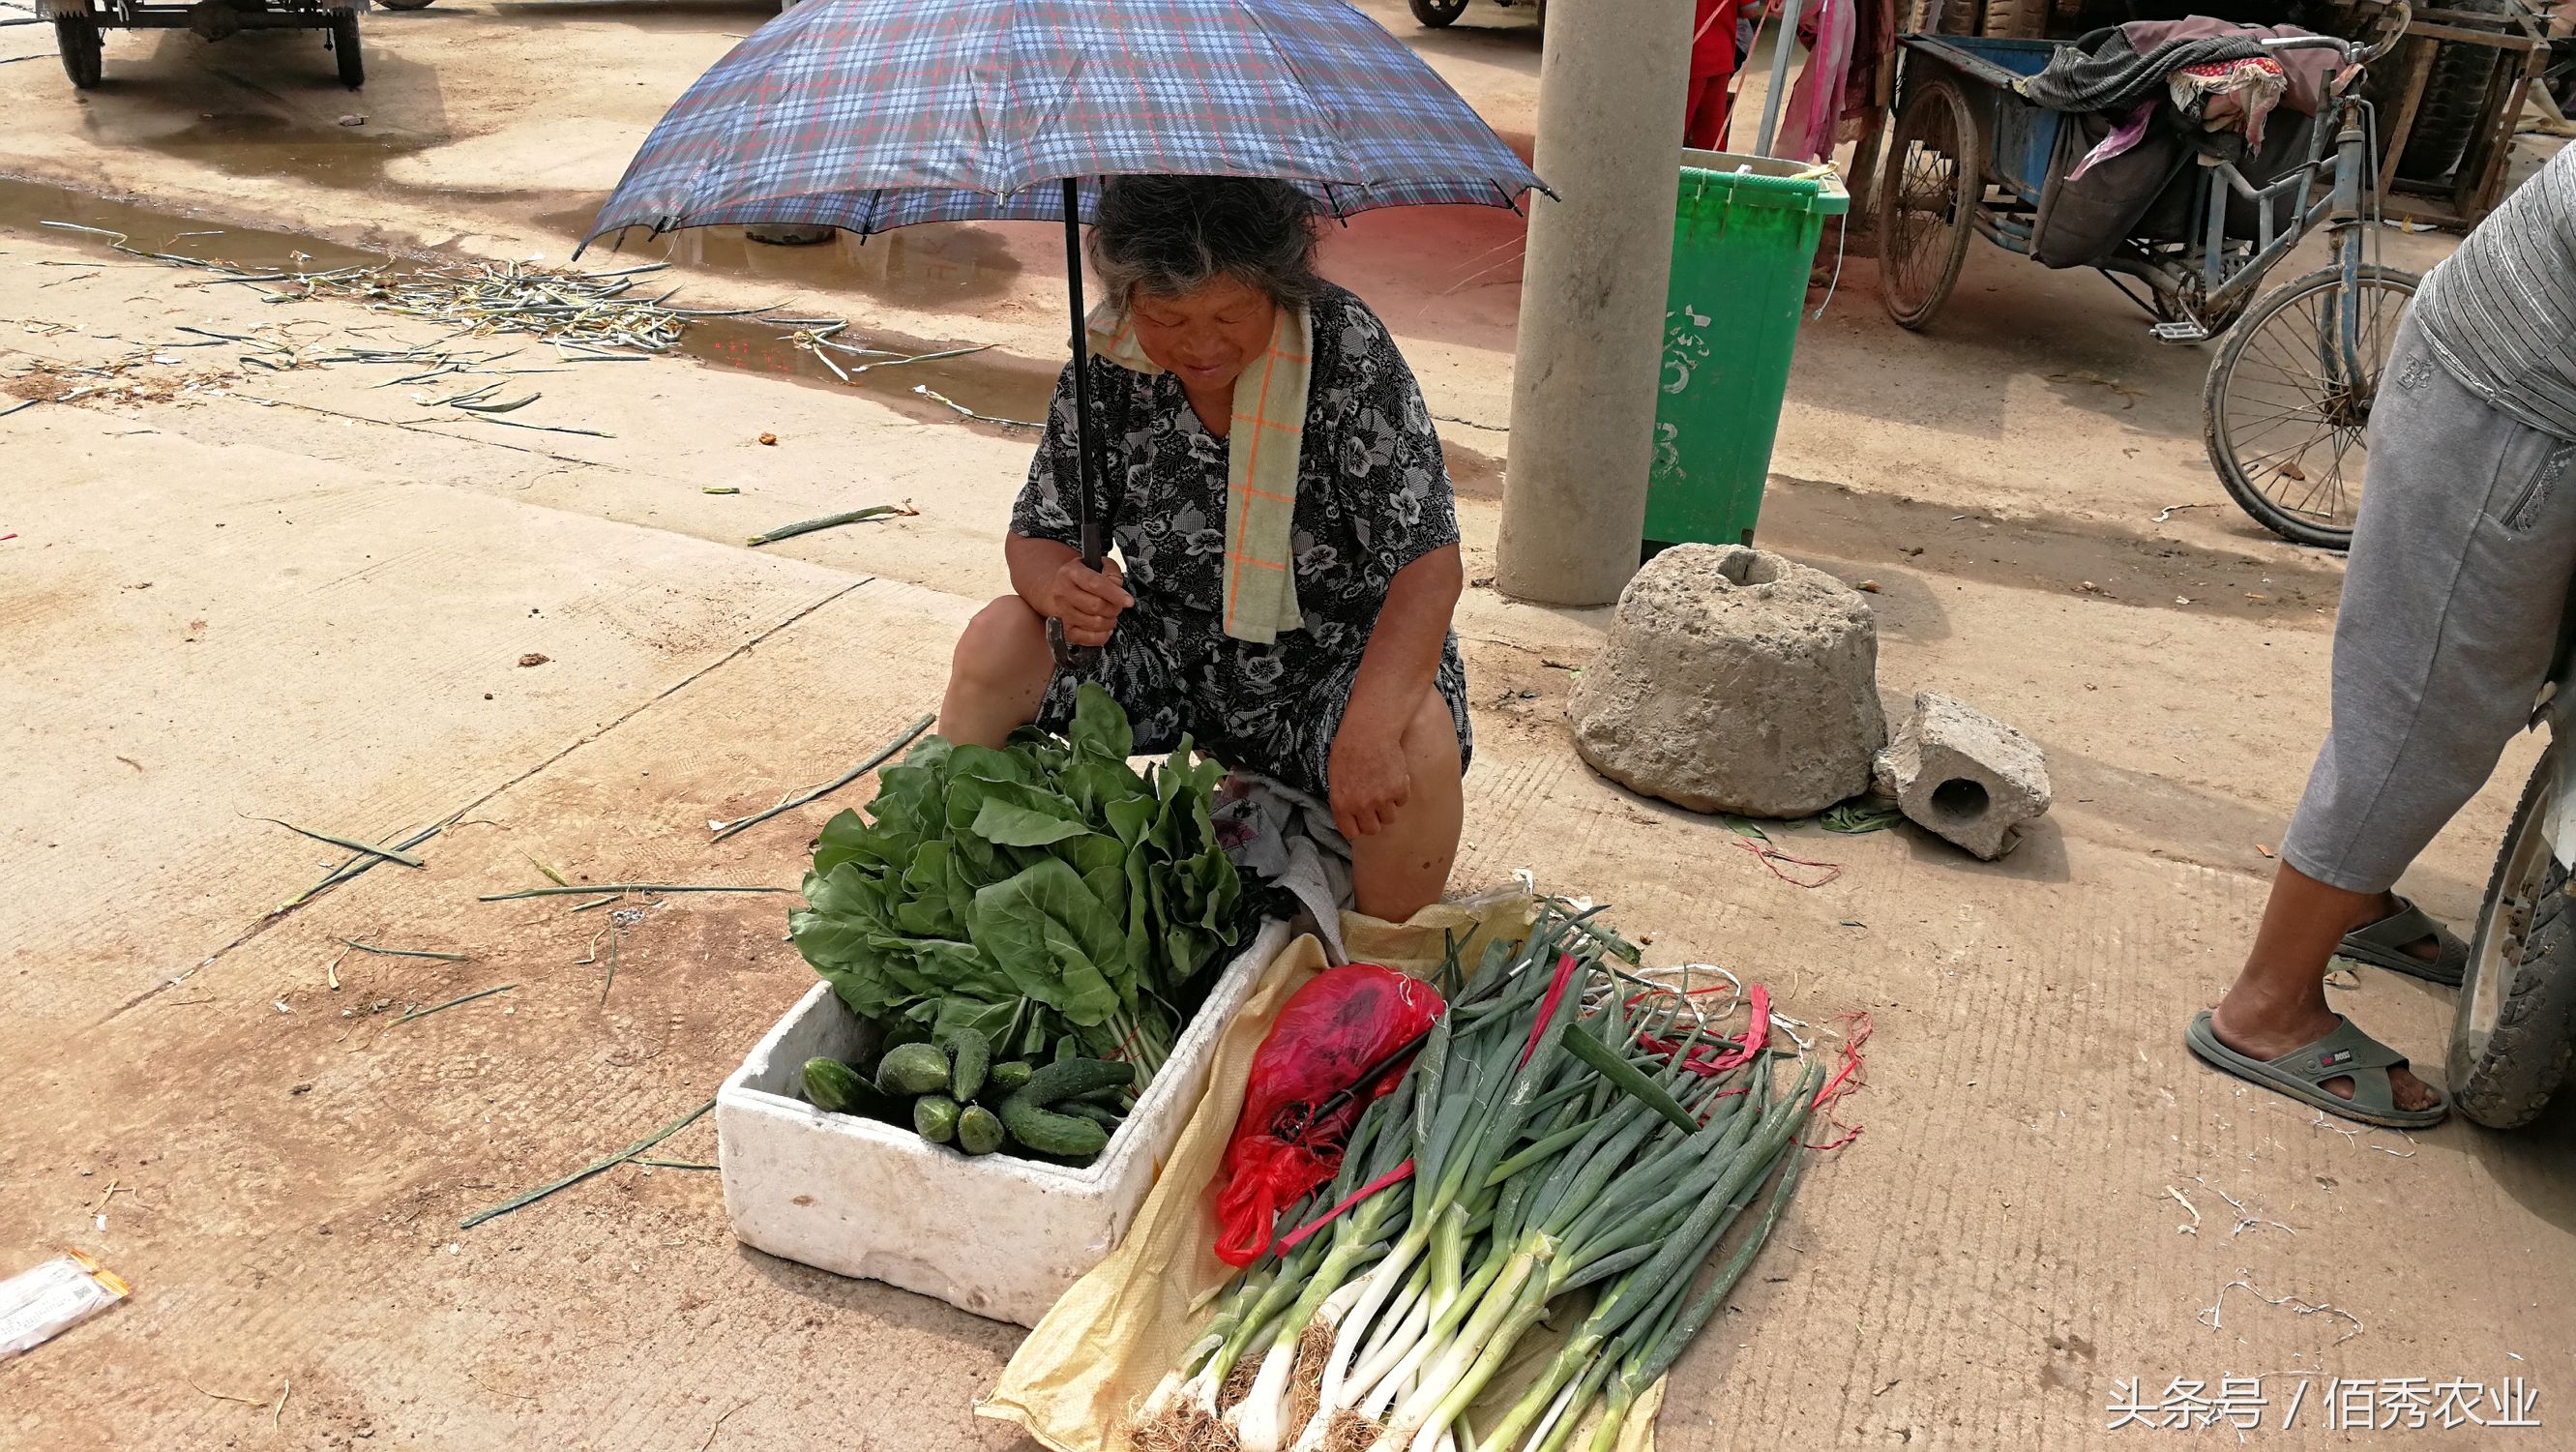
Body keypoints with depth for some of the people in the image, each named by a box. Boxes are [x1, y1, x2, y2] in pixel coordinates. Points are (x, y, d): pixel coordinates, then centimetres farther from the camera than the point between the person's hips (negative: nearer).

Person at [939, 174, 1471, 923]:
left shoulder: (1349, 351, -21)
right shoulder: (1106, 364, -10)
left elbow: (1430, 565, -25)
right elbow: (1035, 535, -1)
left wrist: (1367, 731, -39)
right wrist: (1059, 587, -28)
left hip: (1340, 658, -3)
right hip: (1171, 651, 4)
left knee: (1418, 747, -34)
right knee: (995, 647, -17)